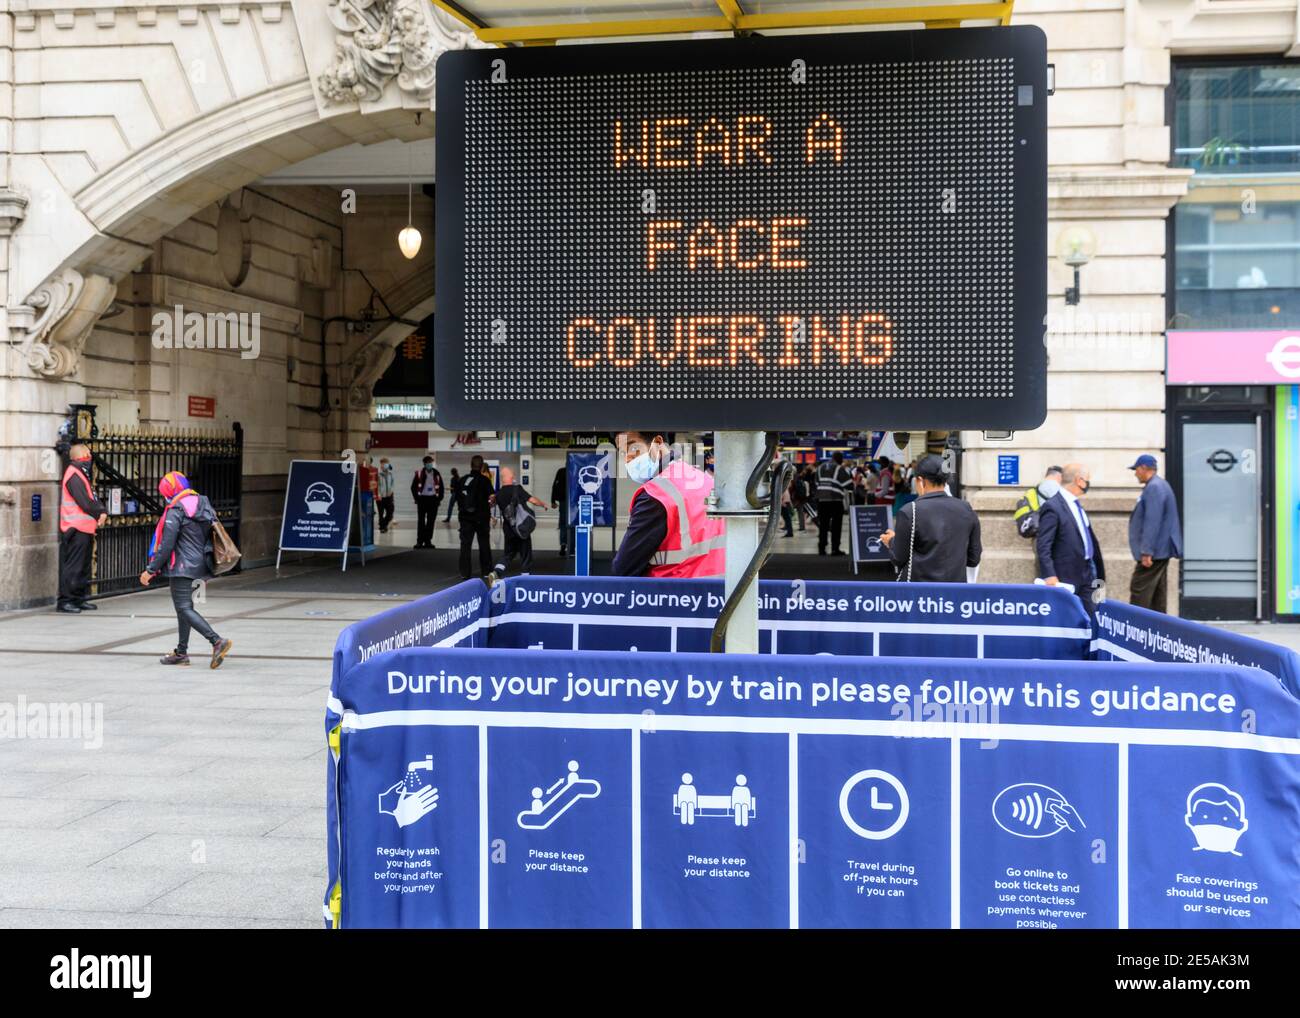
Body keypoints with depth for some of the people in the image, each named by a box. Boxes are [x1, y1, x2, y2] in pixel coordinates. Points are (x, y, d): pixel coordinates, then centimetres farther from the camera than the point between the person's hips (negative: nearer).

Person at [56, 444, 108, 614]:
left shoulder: (81, 475, 18)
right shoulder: (73, 476, -14)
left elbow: (93, 498, 15)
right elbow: (85, 503, -18)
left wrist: (103, 513, -2)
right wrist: (99, 515, -3)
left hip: (85, 529, 10)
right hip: (77, 529, -10)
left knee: (84, 566, 15)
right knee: (73, 566, -8)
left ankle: (80, 599, 22)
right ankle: (65, 601, -5)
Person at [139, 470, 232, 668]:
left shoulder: (175, 511, -14)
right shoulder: (203, 505, 11)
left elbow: (166, 546, -17)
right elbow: (210, 537, 17)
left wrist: (151, 570, -11)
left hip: (182, 567, -9)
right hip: (200, 565, 9)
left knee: (184, 608, -9)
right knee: (184, 607, 17)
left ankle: (217, 641, -23)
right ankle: (181, 652, 21)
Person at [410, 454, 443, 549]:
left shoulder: (436, 474, 5)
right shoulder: (419, 473, -1)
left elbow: (441, 487, 11)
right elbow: (413, 487, 2)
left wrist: (439, 498, 3)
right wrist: (417, 498, -5)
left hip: (433, 499, 2)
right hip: (422, 498, -2)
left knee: (431, 521, 3)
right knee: (421, 521, -2)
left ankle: (428, 540, 10)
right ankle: (419, 541, 0)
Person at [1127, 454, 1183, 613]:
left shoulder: (1154, 488, -16)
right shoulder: (1159, 485, 18)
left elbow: (1152, 522, -23)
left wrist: (1147, 552, -24)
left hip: (1153, 553, -11)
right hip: (1161, 552, 11)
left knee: (1139, 594, -10)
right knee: (1158, 594, 12)